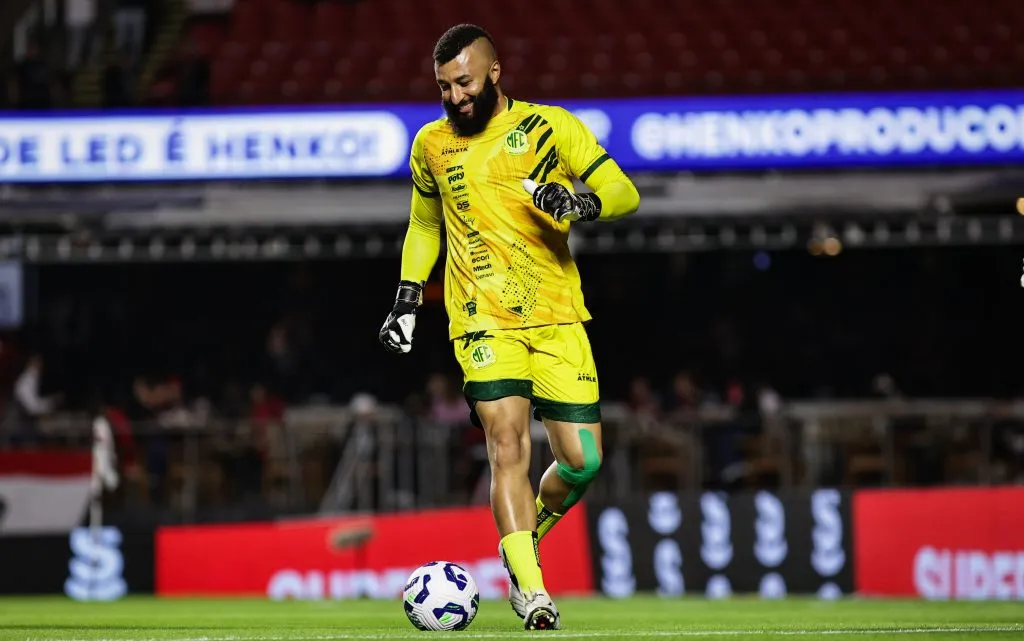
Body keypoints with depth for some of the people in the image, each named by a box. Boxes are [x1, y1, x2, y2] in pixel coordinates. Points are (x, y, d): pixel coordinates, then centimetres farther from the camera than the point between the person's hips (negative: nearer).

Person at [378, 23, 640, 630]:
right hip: (483, 320, 0)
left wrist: (580, 203, -22)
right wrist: (407, 298, 17)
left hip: (558, 317, 0)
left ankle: (529, 534, 28)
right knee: (508, 443, -19)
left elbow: (625, 193, -1)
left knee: (583, 459, -2)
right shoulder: (432, 144, 10)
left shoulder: (550, 126, 1)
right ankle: (530, 588, -21)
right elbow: (424, 223, 26)